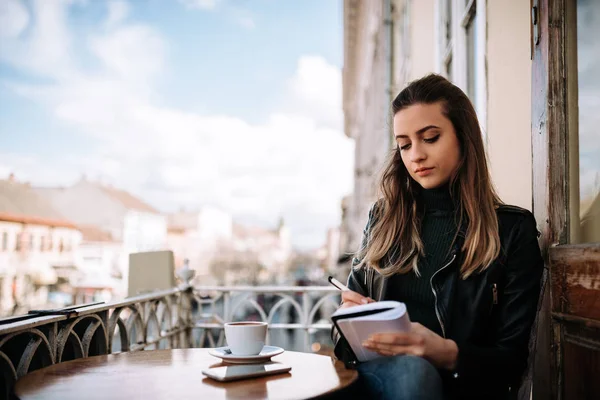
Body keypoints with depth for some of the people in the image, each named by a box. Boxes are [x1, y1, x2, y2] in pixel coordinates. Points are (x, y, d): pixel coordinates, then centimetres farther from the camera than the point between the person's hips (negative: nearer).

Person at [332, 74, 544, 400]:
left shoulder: (513, 229, 3)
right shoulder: (383, 218, 13)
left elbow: (512, 358, 0)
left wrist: (447, 353, -21)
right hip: (375, 369, 1)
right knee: (410, 369, -35)